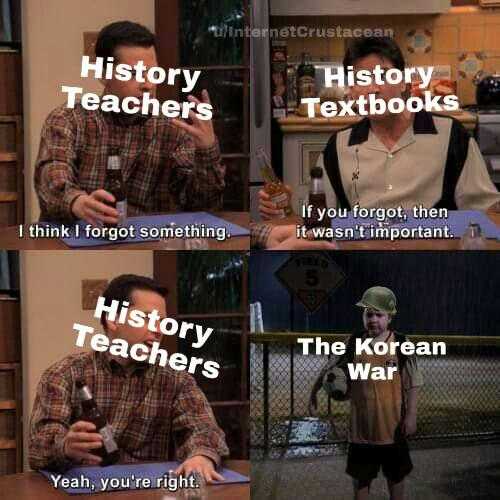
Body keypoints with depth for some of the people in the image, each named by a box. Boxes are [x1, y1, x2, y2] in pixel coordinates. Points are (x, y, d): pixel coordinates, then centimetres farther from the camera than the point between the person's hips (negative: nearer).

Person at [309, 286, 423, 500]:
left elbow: (412, 384, -7)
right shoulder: (353, 343, -3)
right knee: (360, 474, 12)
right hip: (362, 425, 2)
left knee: (396, 473, 12)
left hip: (392, 425, -2)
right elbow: (329, 370, 9)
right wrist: (314, 393, 6)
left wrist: (411, 416, -11)